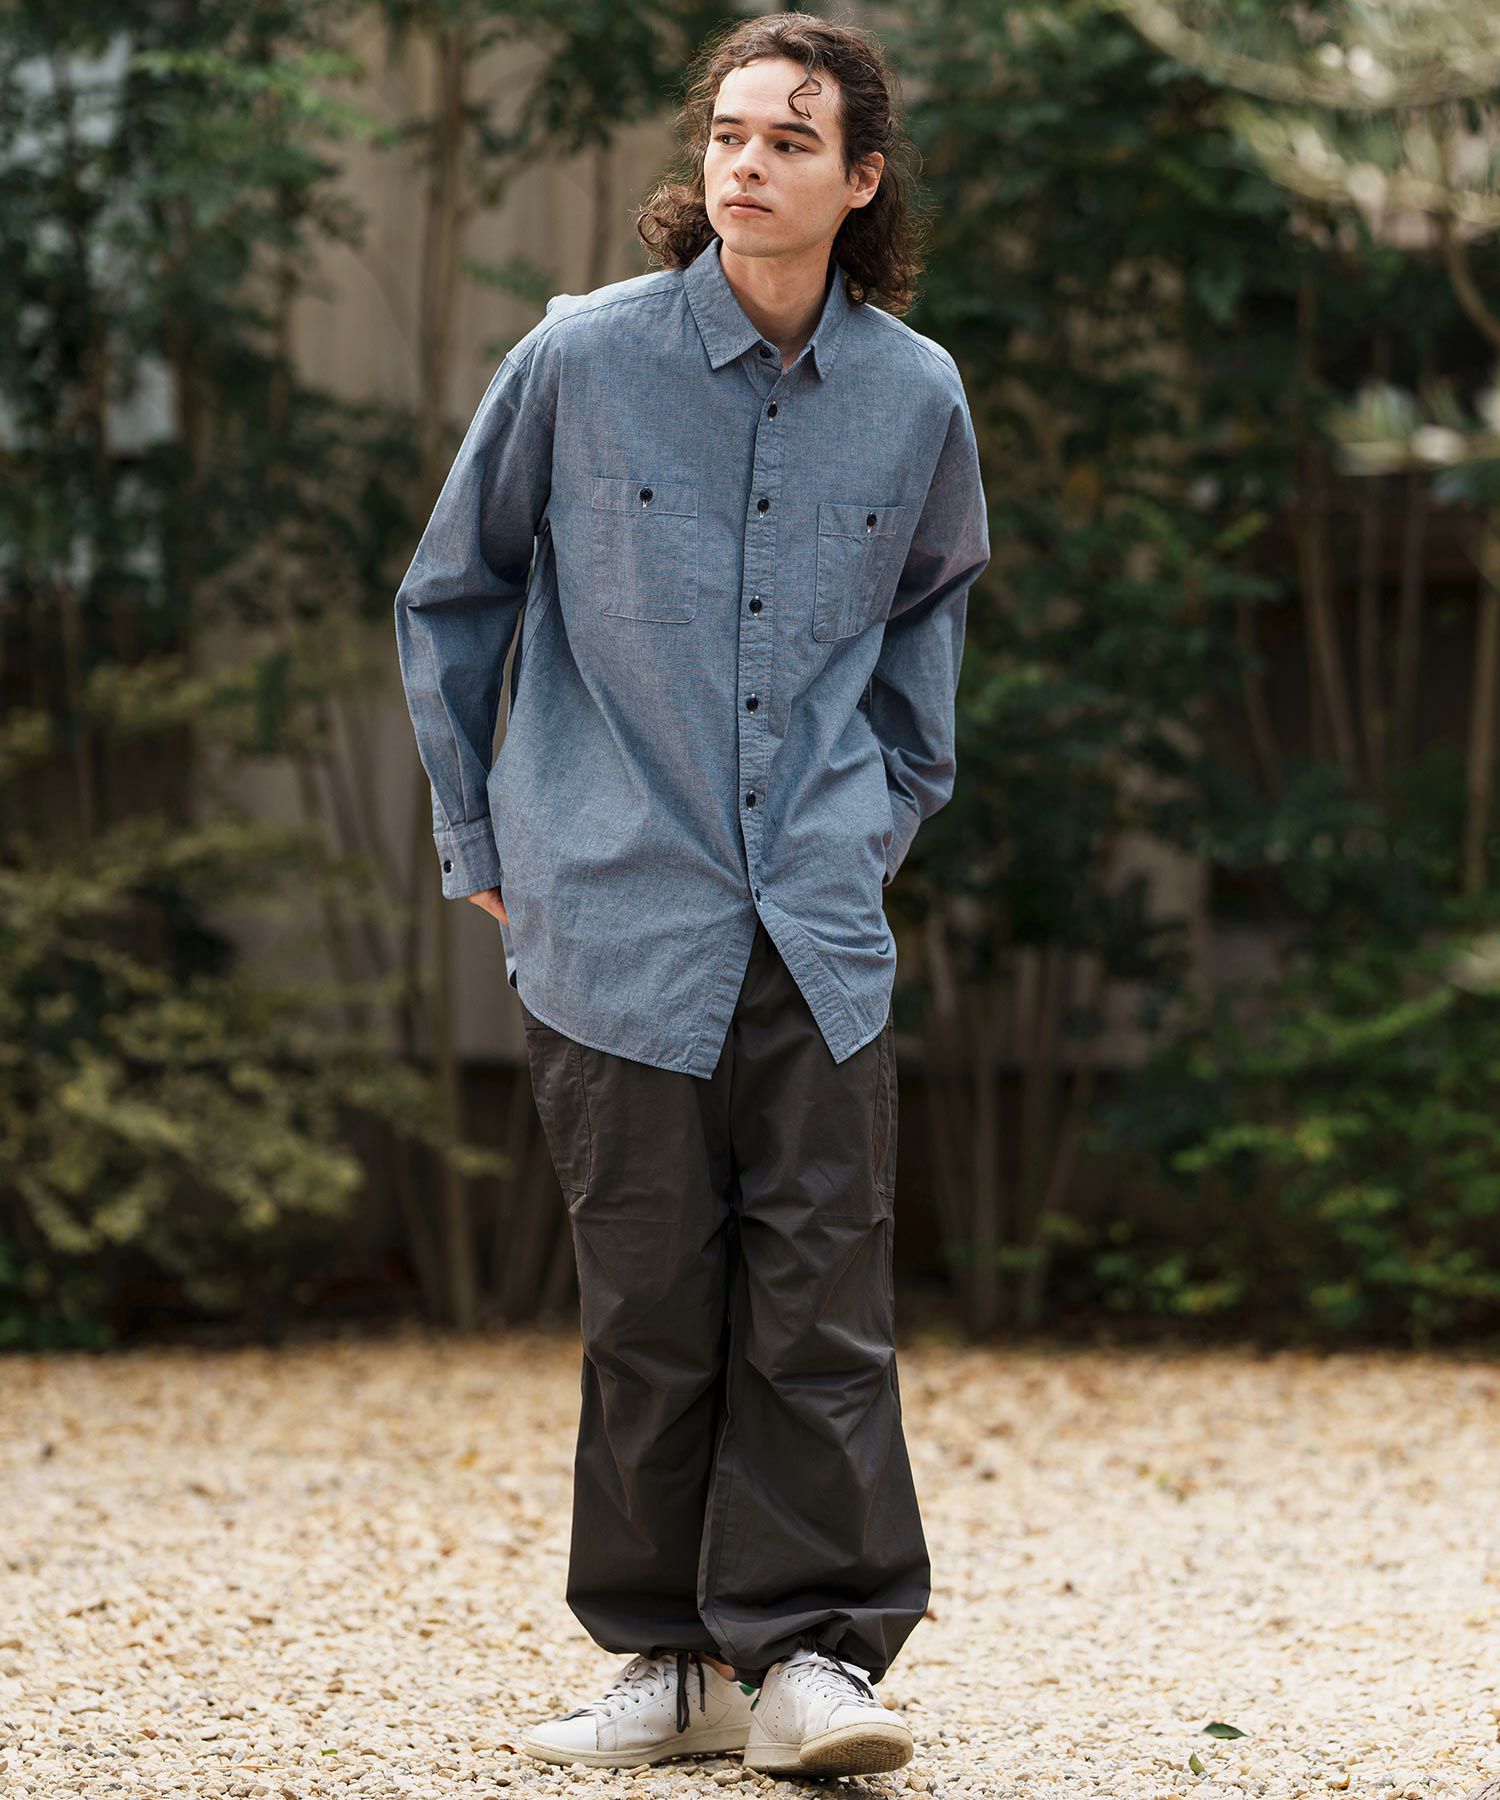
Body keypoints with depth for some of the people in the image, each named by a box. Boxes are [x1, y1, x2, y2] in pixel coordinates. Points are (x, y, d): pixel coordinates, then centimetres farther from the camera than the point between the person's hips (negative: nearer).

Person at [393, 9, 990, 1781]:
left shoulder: (914, 396, 2)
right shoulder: (580, 358, -4)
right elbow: (449, 599, 10)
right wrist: (479, 841, 10)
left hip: (819, 924, 2)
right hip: (617, 910, -1)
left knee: (822, 1289, -1)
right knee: (650, 1299, 3)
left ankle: (809, 1648, 6)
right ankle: (670, 1654, 15)